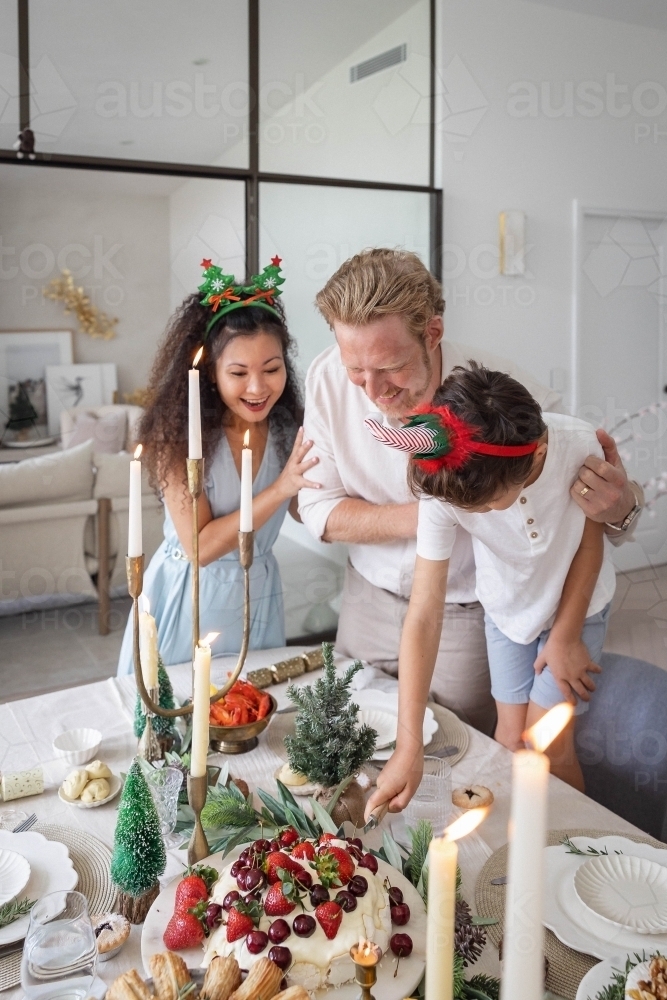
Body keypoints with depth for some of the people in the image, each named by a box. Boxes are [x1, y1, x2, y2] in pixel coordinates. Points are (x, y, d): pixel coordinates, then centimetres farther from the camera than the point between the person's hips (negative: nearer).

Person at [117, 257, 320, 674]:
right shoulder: (178, 433, -20)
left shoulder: (289, 429, -9)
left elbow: (306, 511, 2)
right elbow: (199, 546, -23)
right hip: (189, 596, -3)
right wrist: (280, 488, -30)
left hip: (260, 596, 4)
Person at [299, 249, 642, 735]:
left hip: (467, 617, -2)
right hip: (368, 600, 3)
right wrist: (420, 516, -27)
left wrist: (619, 507, -41)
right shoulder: (328, 379, -17)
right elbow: (318, 511, -11)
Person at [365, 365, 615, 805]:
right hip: (507, 609, 1)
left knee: (548, 746, -1)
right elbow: (425, 615, -31)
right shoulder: (444, 489, -32)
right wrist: (409, 746, -33)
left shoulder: (578, 446, -34)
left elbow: (591, 538, -15)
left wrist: (566, 637, -8)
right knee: (512, 739, 6)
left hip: (578, 603, -1)